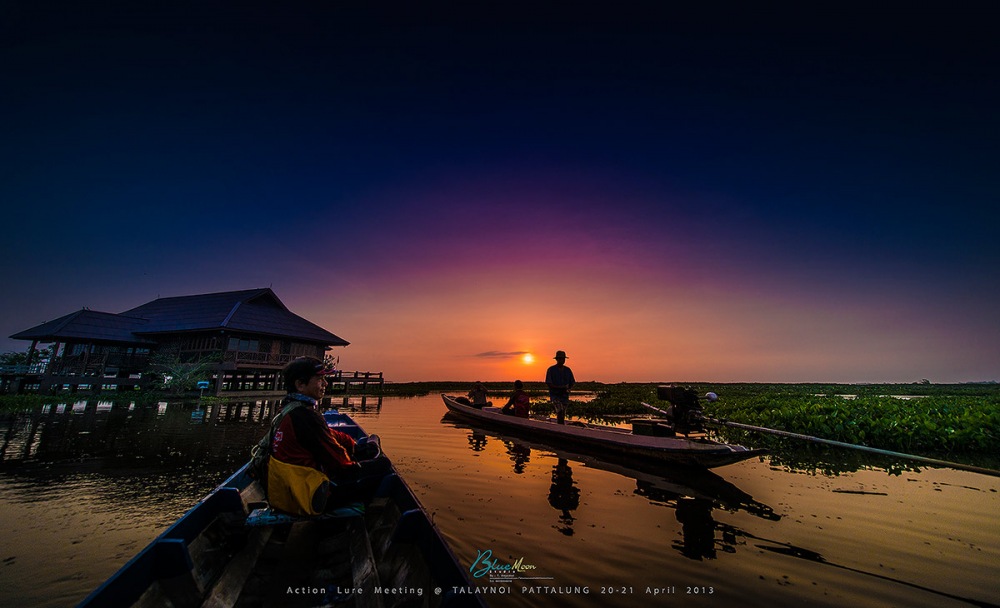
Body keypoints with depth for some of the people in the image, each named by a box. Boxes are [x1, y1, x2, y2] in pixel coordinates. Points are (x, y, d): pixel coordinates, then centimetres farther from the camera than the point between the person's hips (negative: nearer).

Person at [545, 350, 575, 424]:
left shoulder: (568, 370, 7)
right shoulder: (551, 370, -6)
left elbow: (572, 383, 10)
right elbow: (549, 384, -9)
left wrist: (568, 388, -12)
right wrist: (560, 387, -21)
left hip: (565, 395, 4)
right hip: (555, 395, -4)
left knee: (562, 415, 8)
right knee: (560, 411, -23)